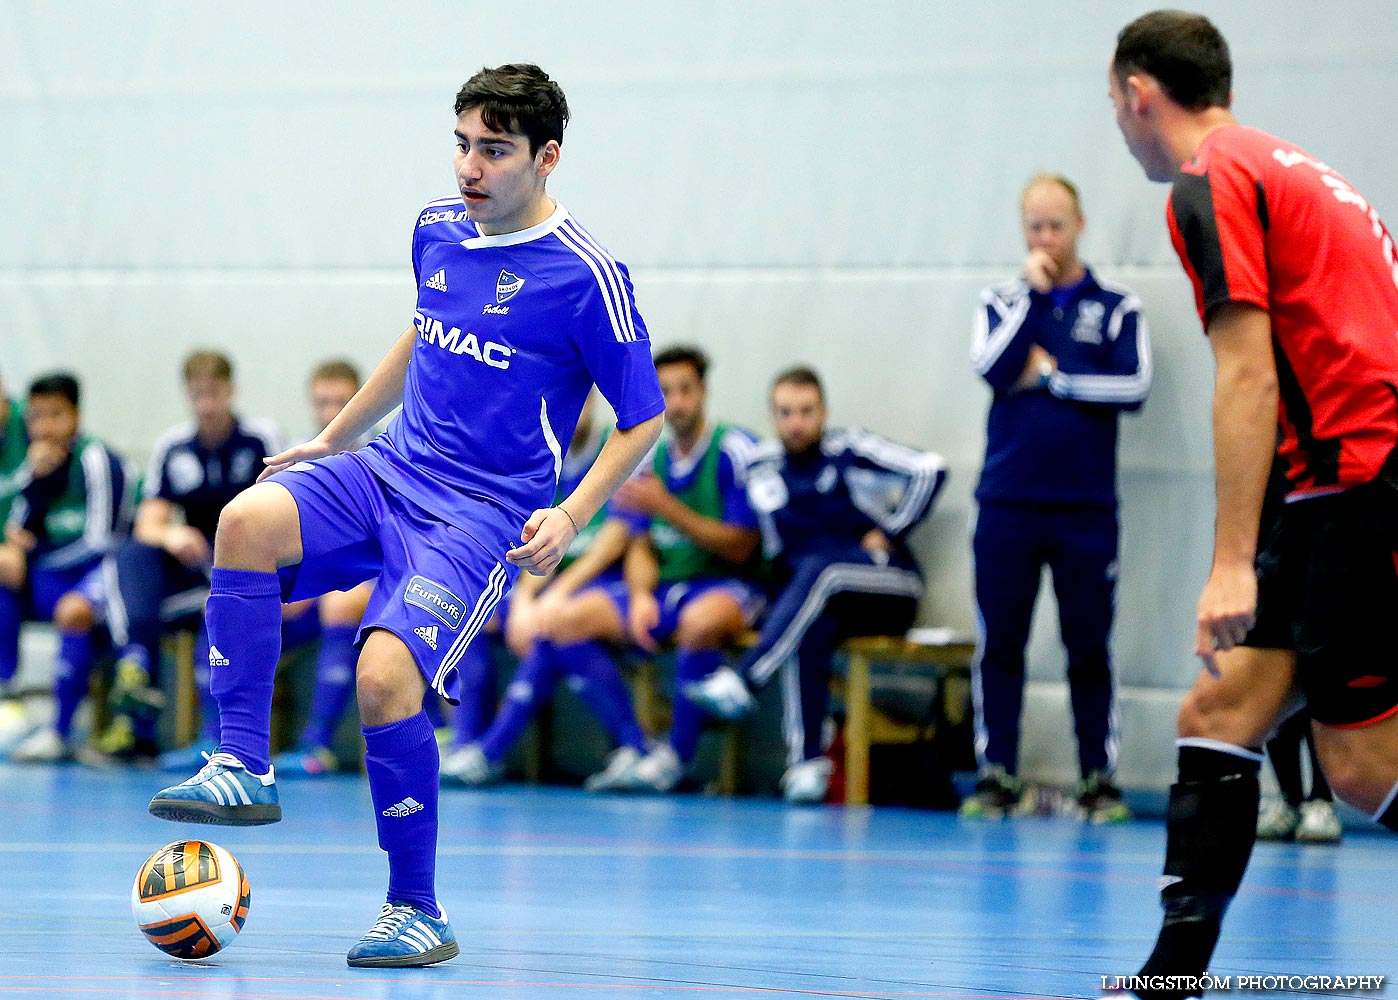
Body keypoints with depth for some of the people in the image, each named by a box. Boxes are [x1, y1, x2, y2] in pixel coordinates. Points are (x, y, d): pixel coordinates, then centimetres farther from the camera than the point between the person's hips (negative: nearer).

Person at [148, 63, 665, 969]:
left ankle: (419, 911, -9)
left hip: (481, 519, -6)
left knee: (386, 675, -26)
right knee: (248, 519, -25)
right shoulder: (437, 232, 9)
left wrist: (571, 517, -15)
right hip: (388, 473, 6)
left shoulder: (588, 276, -10)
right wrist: (333, 438, 32)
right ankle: (243, 769, -20)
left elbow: (644, 420, -3)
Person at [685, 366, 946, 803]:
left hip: (891, 591, -3)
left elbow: (930, 469, -10)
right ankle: (807, 762, -42)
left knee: (819, 568, -36)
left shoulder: (850, 450, 0)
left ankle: (741, 682, -51)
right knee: (809, 631, -35)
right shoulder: (764, 467, 13)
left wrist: (889, 531, -9)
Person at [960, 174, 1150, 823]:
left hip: (1086, 507, -1)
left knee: (1089, 649, 1)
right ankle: (997, 776, 6)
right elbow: (992, 367, -8)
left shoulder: (1116, 307, 6)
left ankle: (1099, 780, 7)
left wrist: (1052, 374, -6)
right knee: (999, 644, 1)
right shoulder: (1003, 301, 11)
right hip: (1007, 504, 1)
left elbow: (1133, 386, -7)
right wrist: (1033, 292, -7)